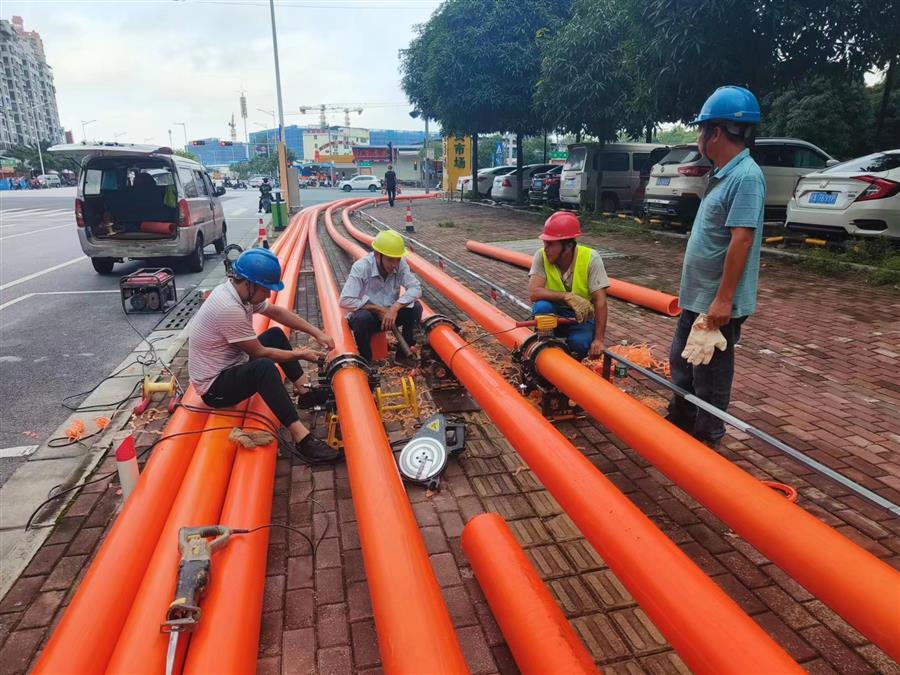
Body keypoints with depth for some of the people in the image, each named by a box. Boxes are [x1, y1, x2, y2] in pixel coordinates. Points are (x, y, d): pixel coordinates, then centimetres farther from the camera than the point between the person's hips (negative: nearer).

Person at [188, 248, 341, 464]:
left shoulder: (241, 291, -3)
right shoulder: (229, 308, -30)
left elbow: (277, 312, 9)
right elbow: (259, 353, -22)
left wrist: (316, 333, 3)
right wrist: (299, 354, -9)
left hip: (231, 367, 10)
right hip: (214, 387, -10)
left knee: (276, 335, 15)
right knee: (264, 367, -37)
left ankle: (306, 392, 15)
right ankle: (301, 439, -35)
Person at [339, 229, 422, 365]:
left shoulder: (400, 264, -14)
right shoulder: (361, 267, -26)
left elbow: (416, 288, -19)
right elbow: (345, 300, -31)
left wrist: (395, 307, -33)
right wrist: (378, 309, -26)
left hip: (390, 314, 4)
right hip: (368, 315, -4)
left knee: (415, 307, -20)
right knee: (362, 317, -37)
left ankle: (402, 354, -3)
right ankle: (365, 361, -11)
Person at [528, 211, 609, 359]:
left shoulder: (590, 258, -20)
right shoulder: (541, 256, -17)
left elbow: (600, 301, -20)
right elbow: (534, 293, -28)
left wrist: (599, 340, -26)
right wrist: (568, 297, -38)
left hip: (581, 318, -1)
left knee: (579, 343, -32)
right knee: (542, 307, -32)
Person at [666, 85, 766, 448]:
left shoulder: (745, 177, -18)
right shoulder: (723, 175, 12)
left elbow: (741, 240, -24)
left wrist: (723, 299, -25)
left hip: (717, 303, -10)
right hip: (697, 297, 10)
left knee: (710, 376, 4)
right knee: (681, 363, 20)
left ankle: (705, 441, 21)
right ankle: (678, 423, 37)